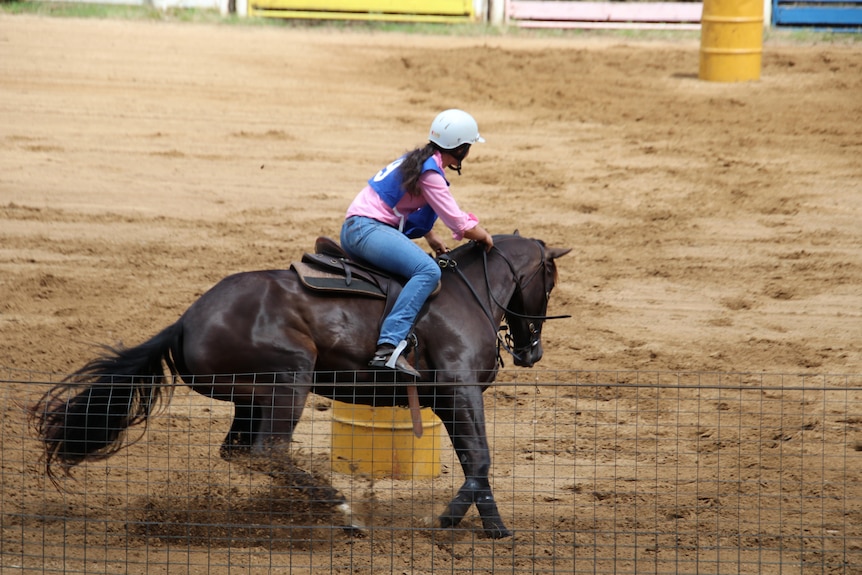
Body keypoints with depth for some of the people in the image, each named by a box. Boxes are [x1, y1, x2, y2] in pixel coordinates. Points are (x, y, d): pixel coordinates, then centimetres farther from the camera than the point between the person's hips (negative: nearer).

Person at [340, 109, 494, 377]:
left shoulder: (419, 160, 16)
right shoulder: (430, 172, -13)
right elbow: (460, 224, -13)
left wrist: (432, 238, 28)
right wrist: (484, 237, 5)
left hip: (354, 231, 11)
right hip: (368, 230, -11)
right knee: (428, 271, -29)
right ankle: (389, 347, -42)